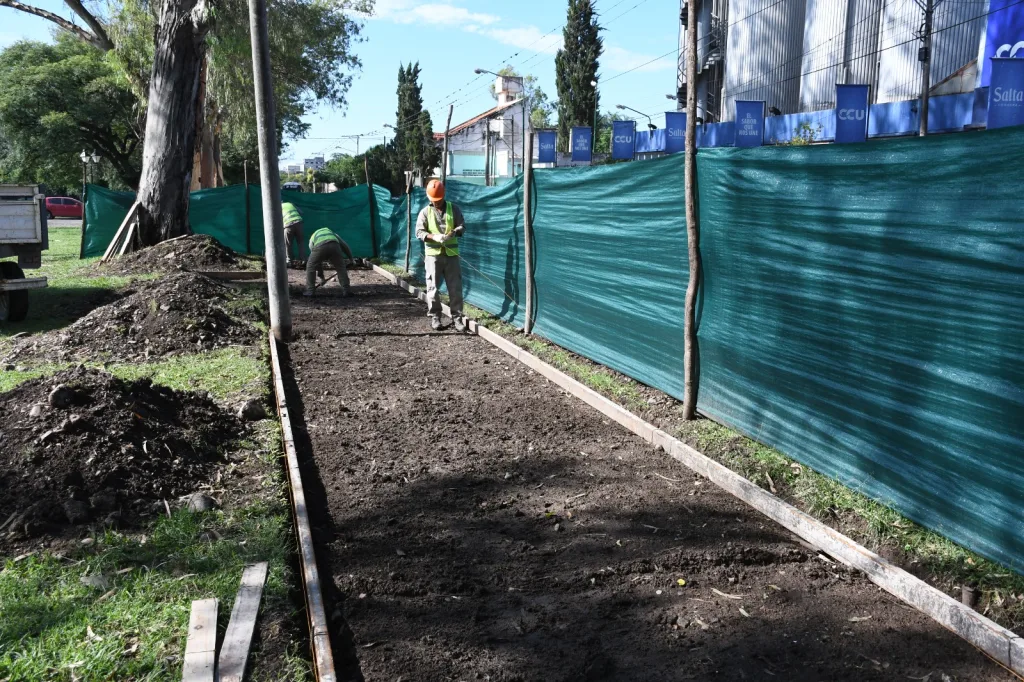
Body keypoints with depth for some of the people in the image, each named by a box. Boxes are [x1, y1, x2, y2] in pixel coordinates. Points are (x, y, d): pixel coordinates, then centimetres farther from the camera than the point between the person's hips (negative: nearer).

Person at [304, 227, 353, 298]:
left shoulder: (312, 239, 39)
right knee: (341, 268, 19)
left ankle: (310, 290, 19)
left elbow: (316, 260, 38)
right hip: (334, 245, 1)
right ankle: (345, 290, 15)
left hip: (320, 247, -1)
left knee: (311, 267, 20)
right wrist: (351, 259, 39)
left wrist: (321, 275, 42)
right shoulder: (331, 233, 43)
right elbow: (344, 246, 31)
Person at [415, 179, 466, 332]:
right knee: (433, 287, 0)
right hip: (433, 254, -1)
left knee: (455, 287, 0)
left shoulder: (453, 208, 8)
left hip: (451, 253, 1)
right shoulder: (425, 212, 4)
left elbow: (462, 226, 5)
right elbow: (419, 232, -3)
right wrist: (434, 237, -21)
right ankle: (434, 317, 10)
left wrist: (454, 232, -18)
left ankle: (457, 317, 7)